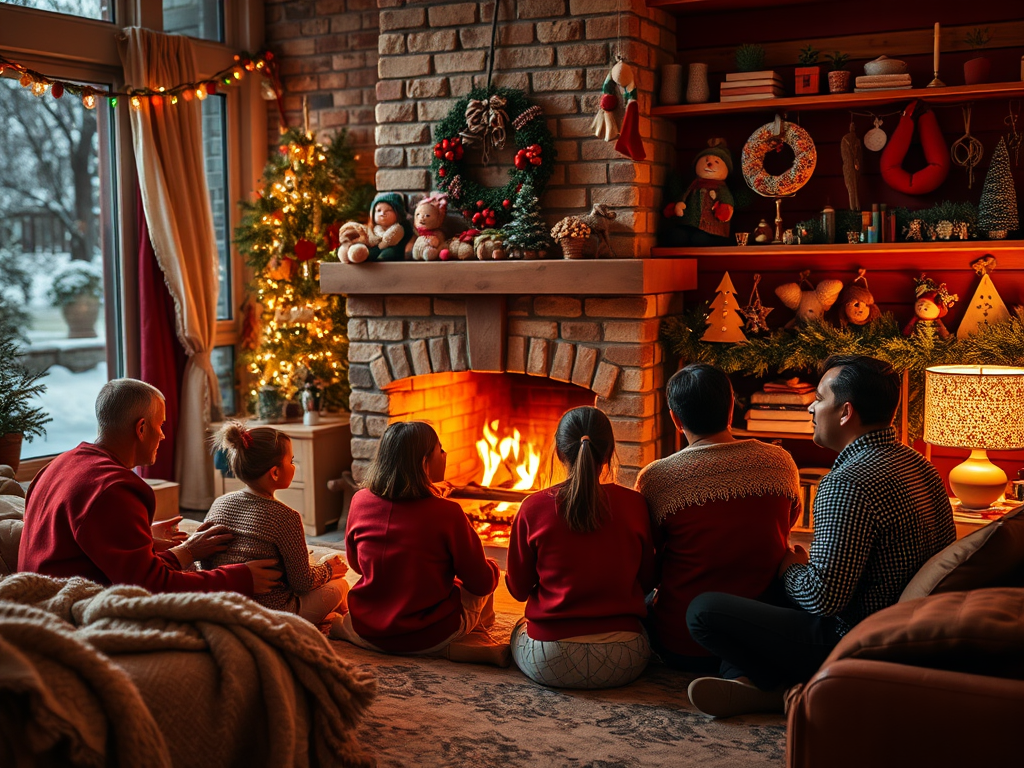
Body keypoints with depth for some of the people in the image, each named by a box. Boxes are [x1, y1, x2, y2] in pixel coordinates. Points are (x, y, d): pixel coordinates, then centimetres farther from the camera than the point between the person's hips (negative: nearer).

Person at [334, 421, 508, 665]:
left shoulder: (359, 501, -8)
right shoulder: (447, 513, -20)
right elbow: (481, 583, -10)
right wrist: (492, 568, 13)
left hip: (369, 634, 6)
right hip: (429, 637, -5)